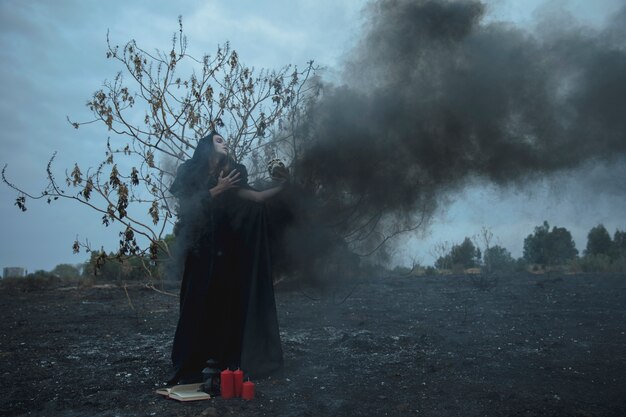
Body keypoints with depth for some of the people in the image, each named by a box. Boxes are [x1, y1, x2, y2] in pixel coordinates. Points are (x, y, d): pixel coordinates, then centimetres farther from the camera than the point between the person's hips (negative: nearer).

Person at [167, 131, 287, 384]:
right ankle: (188, 365, 2)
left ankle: (221, 358, 15)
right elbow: (188, 204, -12)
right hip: (201, 249, -4)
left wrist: (281, 187, -13)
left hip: (225, 250, 5)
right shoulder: (191, 172, 0)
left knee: (226, 304, 3)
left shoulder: (231, 174, 12)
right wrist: (218, 189, -18)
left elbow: (256, 197, 0)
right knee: (198, 305, -7)